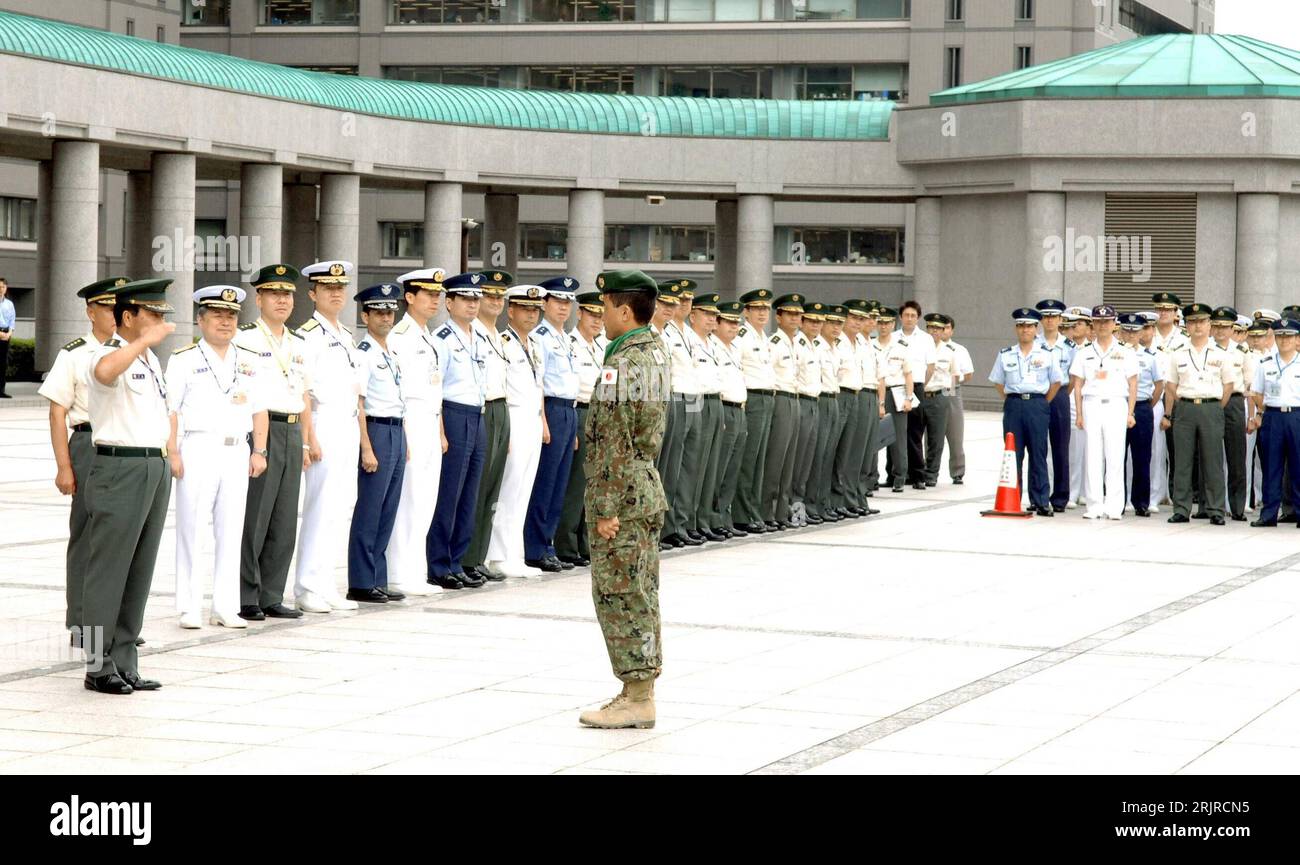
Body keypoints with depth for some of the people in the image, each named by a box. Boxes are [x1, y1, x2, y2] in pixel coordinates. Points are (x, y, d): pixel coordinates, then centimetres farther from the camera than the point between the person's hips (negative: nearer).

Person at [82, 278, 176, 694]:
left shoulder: (150, 359, 16)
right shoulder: (109, 355, -12)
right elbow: (105, 372, -38)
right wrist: (145, 341, -32)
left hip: (156, 469, 9)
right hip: (121, 469, -9)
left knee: (140, 572, 11)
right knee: (109, 571, -4)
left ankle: (125, 663, 17)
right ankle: (99, 666, 2)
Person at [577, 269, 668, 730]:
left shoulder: (620, 367, -19)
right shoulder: (655, 352, 8)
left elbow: (615, 446, -21)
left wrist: (606, 509, -19)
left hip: (622, 496, -10)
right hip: (648, 489, 10)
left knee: (620, 594, -5)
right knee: (640, 594, 13)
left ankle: (637, 699, -2)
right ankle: (641, 690, 19)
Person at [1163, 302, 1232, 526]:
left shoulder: (1220, 355, 6)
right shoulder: (1178, 355, 9)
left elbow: (1228, 385, 10)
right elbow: (1171, 387, 11)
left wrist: (1215, 410, 5)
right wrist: (1168, 415, 7)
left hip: (1211, 409, -1)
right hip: (1185, 409, 1)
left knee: (1213, 463, -1)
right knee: (1182, 462, 1)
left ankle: (1216, 510, 3)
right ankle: (1181, 510, 5)